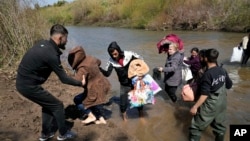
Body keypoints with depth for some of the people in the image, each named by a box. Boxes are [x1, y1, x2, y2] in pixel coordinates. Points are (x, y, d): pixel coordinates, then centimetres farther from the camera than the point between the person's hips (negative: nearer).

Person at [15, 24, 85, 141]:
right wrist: (81, 83, -3)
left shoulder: (43, 43, 2)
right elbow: (64, 79, -15)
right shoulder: (51, 54, -23)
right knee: (57, 105, 4)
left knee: (48, 104, 22)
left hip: (22, 82, 9)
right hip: (29, 85, -9)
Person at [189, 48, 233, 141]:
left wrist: (195, 107, -19)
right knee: (220, 125, 24)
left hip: (210, 105, -7)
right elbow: (229, 85, 10)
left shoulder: (207, 74, -24)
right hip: (222, 104, 7)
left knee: (196, 126, 6)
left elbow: (204, 94, -25)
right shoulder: (223, 70, -3)